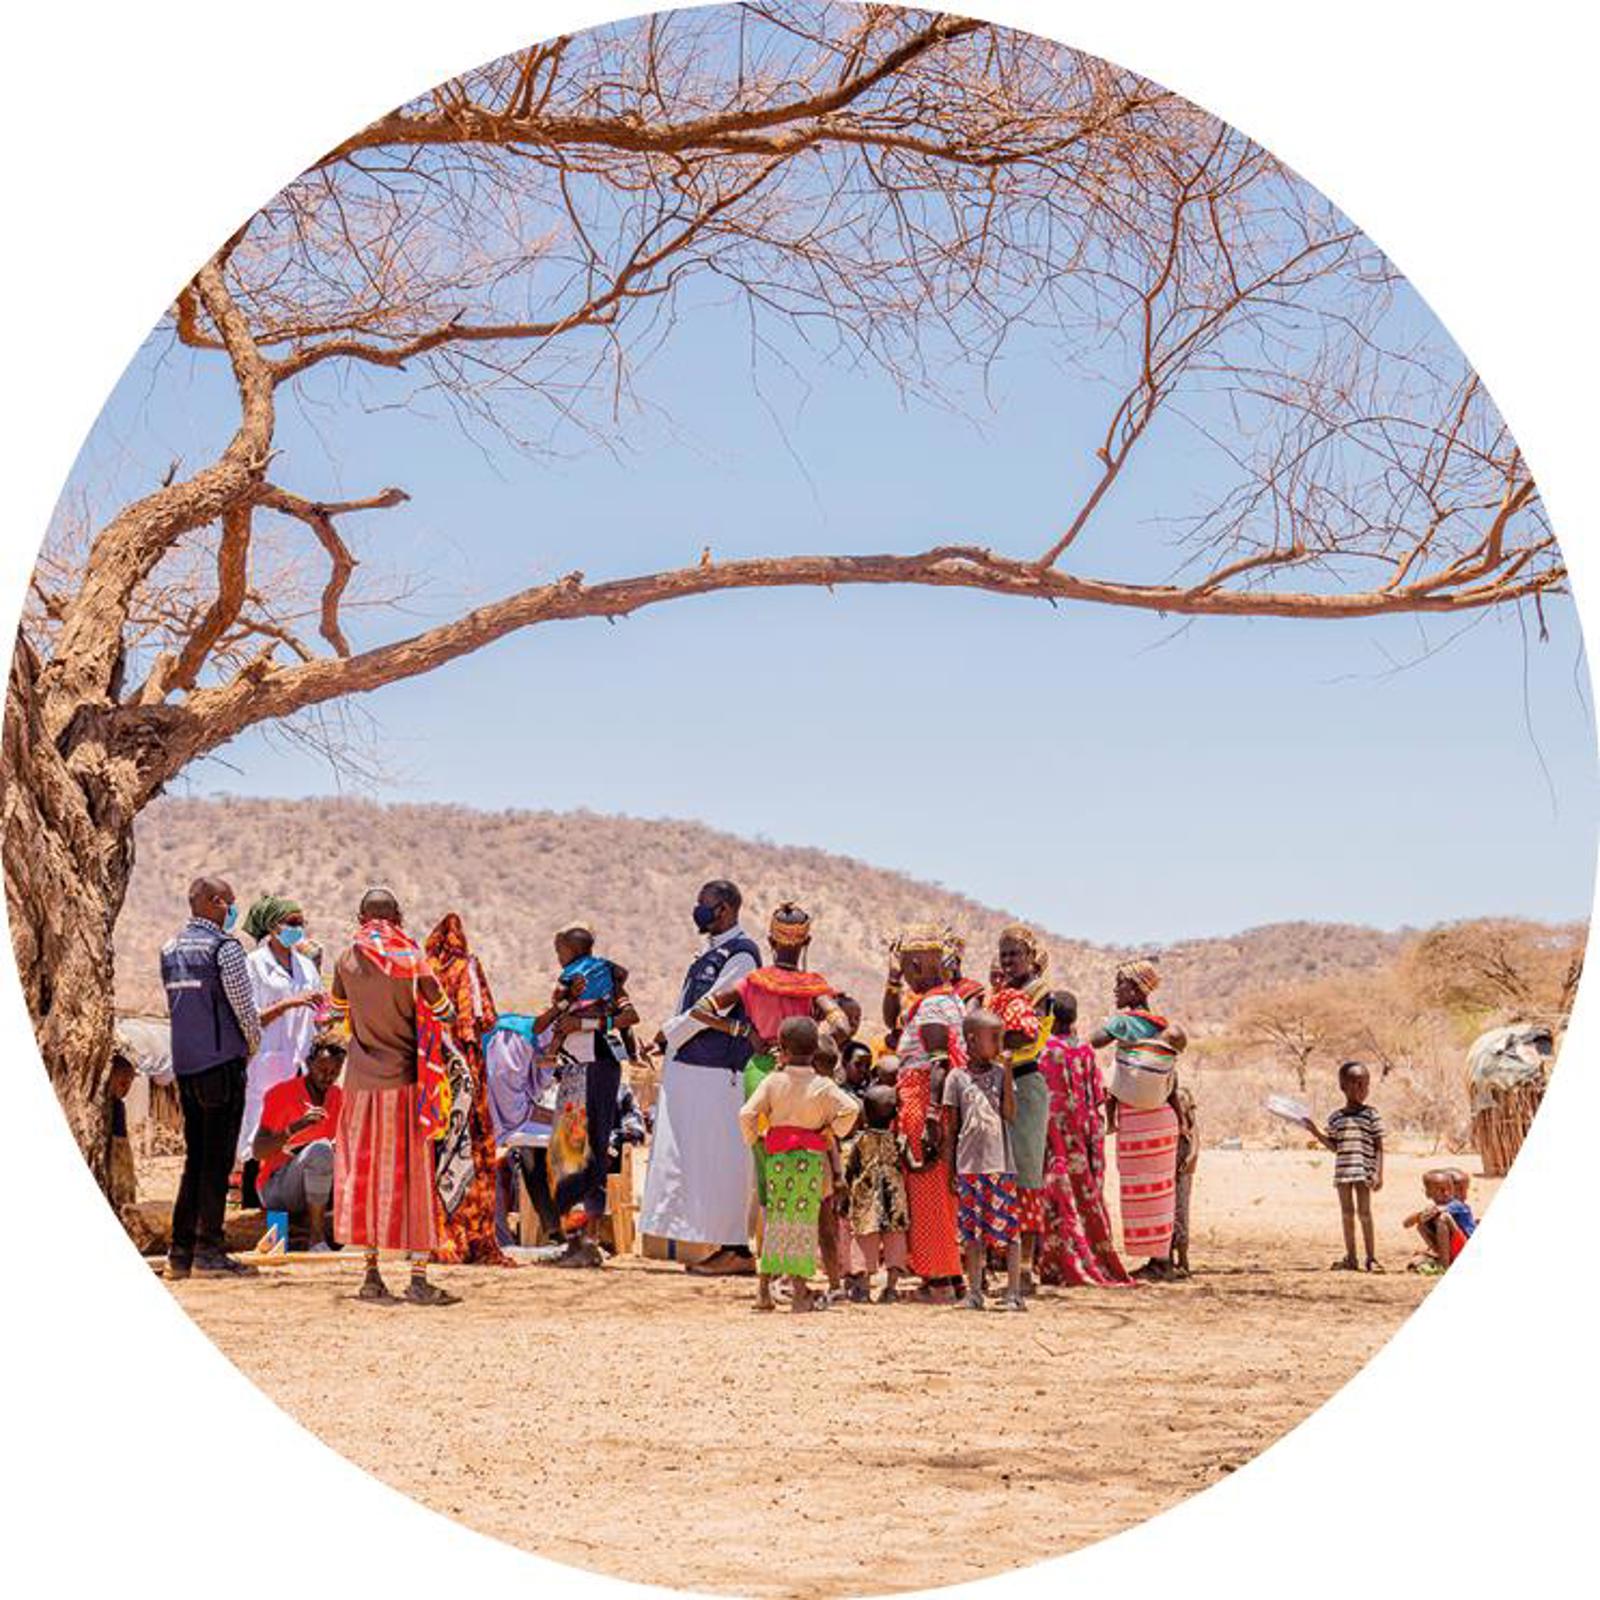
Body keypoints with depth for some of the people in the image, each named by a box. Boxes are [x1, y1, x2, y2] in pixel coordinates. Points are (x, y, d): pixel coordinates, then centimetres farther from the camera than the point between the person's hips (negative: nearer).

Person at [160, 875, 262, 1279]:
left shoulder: (170, 950, 13)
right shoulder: (223, 947, -11)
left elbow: (172, 1005, 16)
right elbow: (243, 1004, -10)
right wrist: (254, 1043, 8)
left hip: (185, 1064, 7)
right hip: (222, 1062, -7)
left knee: (195, 1156, 13)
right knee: (217, 1159, -4)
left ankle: (180, 1250, 12)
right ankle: (208, 1251, -4)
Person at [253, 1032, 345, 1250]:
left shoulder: (338, 1097, 6)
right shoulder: (281, 1094, -10)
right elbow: (258, 1152, -16)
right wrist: (296, 1127, -30)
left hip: (316, 1187, 6)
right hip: (275, 1190, -6)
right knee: (320, 1149, -34)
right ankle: (317, 1238, -30)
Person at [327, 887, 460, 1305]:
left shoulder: (347, 958, 1)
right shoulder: (412, 958, -9)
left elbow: (336, 1009, 17)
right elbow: (443, 1011, -3)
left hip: (362, 1080, 3)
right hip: (406, 1078, -3)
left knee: (364, 1172, 10)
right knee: (413, 1176, 1)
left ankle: (371, 1274, 11)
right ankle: (418, 1278, -1)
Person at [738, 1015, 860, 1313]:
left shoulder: (772, 1081, -3)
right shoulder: (822, 1086, -4)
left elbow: (747, 1113, -8)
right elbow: (850, 1110, -14)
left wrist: (753, 1140, 9)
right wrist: (833, 1131, 3)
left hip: (778, 1157, 1)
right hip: (811, 1158, -1)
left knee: (774, 1221, 11)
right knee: (804, 1220, 4)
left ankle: (764, 1287, 14)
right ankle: (799, 1291, 4)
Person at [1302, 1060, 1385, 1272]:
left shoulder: (1371, 1115, -1)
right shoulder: (1336, 1118, 8)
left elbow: (1379, 1147, -1)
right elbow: (1335, 1147, 12)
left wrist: (1378, 1173, -8)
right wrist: (1317, 1133, 0)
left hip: (1364, 1171, -3)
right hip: (1342, 1171, 3)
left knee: (1364, 1212, -3)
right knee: (1347, 1213, 9)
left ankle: (1371, 1257, 5)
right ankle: (1350, 1258, 17)